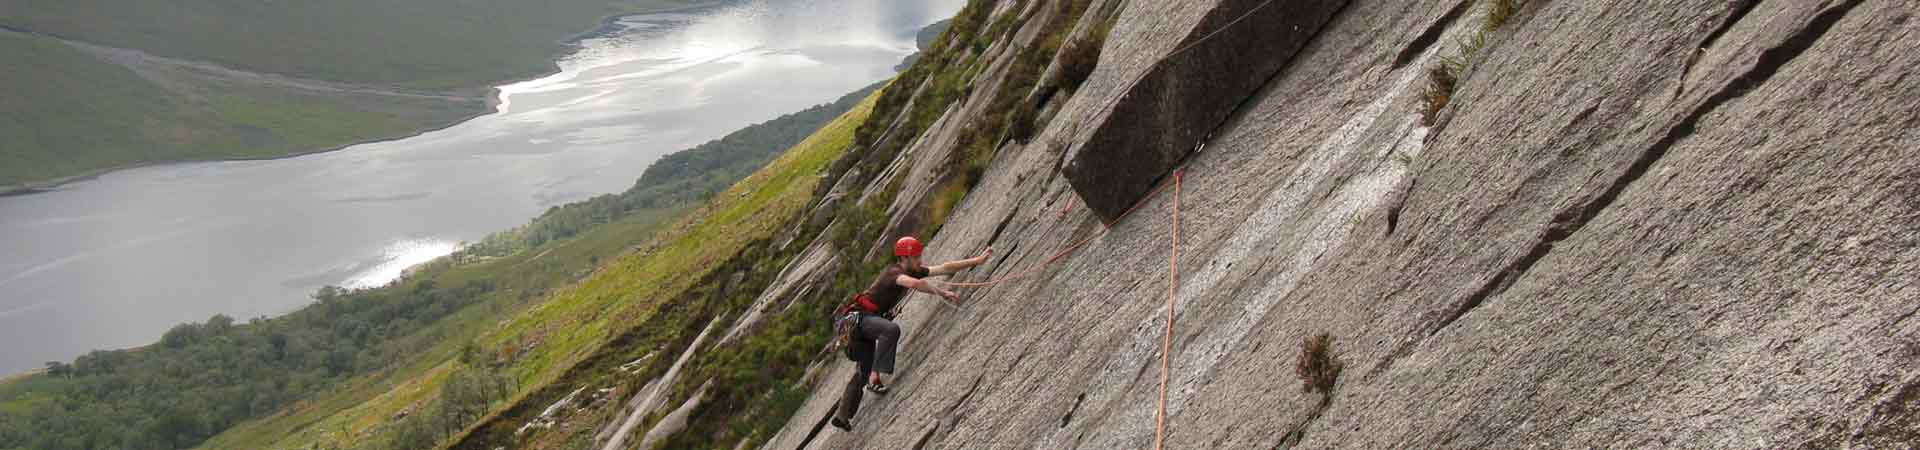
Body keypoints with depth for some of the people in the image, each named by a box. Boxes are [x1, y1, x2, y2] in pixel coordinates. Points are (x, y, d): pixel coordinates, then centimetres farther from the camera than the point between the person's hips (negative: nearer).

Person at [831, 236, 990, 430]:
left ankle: (842, 415, 16)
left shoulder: (913, 271, 5)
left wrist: (977, 260, 2)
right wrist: (942, 293, -35)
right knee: (891, 329, -38)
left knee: (863, 373, 11)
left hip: (871, 320, 9)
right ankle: (876, 376, -38)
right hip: (861, 317, -9)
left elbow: (944, 269, 4)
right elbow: (915, 284, -42)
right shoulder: (893, 272, -21)